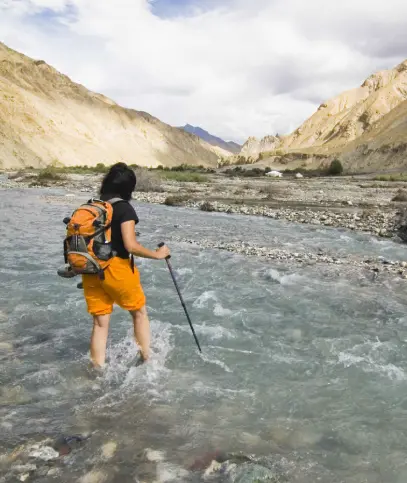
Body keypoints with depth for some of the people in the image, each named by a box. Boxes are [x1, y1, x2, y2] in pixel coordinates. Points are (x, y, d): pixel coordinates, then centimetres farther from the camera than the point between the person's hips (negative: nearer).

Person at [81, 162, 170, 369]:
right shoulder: (124, 209, -10)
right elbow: (131, 246, -18)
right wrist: (158, 254, -7)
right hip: (116, 268, -5)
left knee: (100, 323, 12)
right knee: (139, 312, 16)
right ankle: (146, 360, 21)